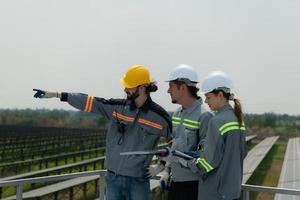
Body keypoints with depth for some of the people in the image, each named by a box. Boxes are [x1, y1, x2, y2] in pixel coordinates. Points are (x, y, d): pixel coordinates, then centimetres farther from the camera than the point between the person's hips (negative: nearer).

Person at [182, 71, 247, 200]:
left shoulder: (217, 121, -18)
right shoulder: (237, 119, 8)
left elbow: (211, 159, -20)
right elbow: (242, 153, 14)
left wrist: (189, 164, -6)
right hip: (233, 187, 8)